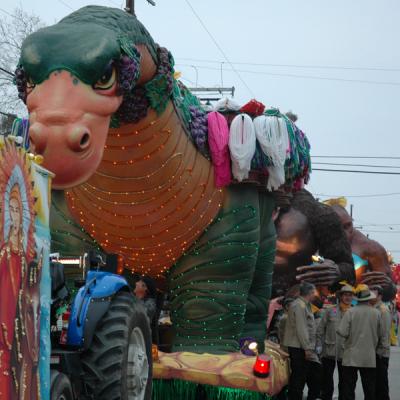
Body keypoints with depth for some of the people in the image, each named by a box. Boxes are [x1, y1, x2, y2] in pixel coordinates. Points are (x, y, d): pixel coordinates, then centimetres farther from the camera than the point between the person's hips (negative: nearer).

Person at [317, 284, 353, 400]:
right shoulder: (330, 311, 4)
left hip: (345, 353, 0)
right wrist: (319, 346, -3)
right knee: (327, 381, 5)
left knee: (343, 382, 8)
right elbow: (320, 330, 5)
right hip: (329, 351, 0)